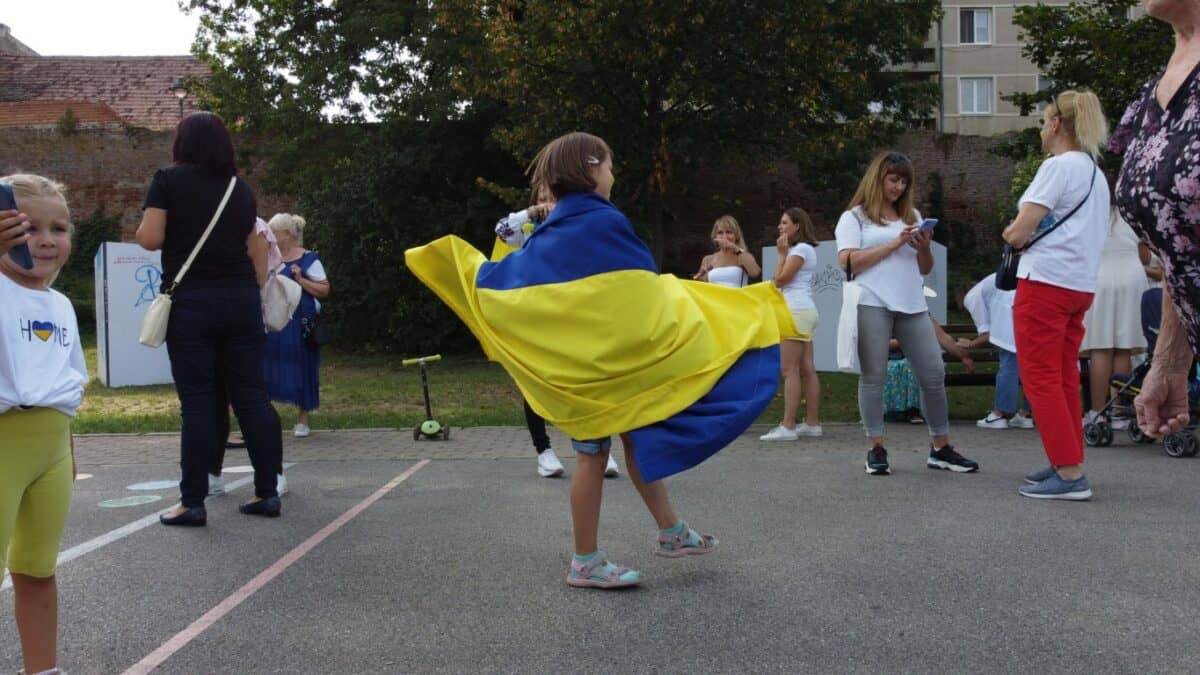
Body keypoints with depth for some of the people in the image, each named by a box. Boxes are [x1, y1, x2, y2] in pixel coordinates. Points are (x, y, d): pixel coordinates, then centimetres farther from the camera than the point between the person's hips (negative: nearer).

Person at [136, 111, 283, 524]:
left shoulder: (169, 180, 0)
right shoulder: (240, 187, 13)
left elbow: (150, 239, -7)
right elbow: (255, 250, 10)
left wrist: (141, 229, 14)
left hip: (192, 300, -4)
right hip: (241, 299, 4)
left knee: (198, 401, -2)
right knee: (251, 396, 5)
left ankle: (193, 502, 2)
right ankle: (267, 492, 9)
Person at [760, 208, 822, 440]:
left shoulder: (801, 249, -9)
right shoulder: (804, 249, 22)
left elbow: (780, 279, -12)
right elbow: (782, 281, 18)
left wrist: (782, 252, -5)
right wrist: (785, 252, 14)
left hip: (797, 312, -11)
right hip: (804, 311, 11)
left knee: (790, 370, -13)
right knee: (807, 370, 8)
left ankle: (788, 426, -15)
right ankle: (812, 423, 9)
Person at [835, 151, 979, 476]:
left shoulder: (912, 216, 22)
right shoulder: (854, 217, 6)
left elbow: (925, 269, 23)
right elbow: (848, 263, -8)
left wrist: (924, 247, 1)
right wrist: (894, 243, -10)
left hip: (912, 305, 5)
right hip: (872, 304, -5)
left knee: (934, 374, 1)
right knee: (874, 376, -4)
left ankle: (941, 448, 10)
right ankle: (876, 449, 3)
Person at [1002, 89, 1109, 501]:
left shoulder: (1058, 166, -10)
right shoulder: (1095, 173, 17)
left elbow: (1017, 233, -15)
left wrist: (1010, 233, 7)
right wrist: (1026, 233, 12)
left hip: (1045, 282, -9)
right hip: (1080, 285, 9)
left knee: (1041, 379, -5)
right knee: (1064, 378, 14)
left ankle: (1070, 475, -8)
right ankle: (1068, 464, 18)